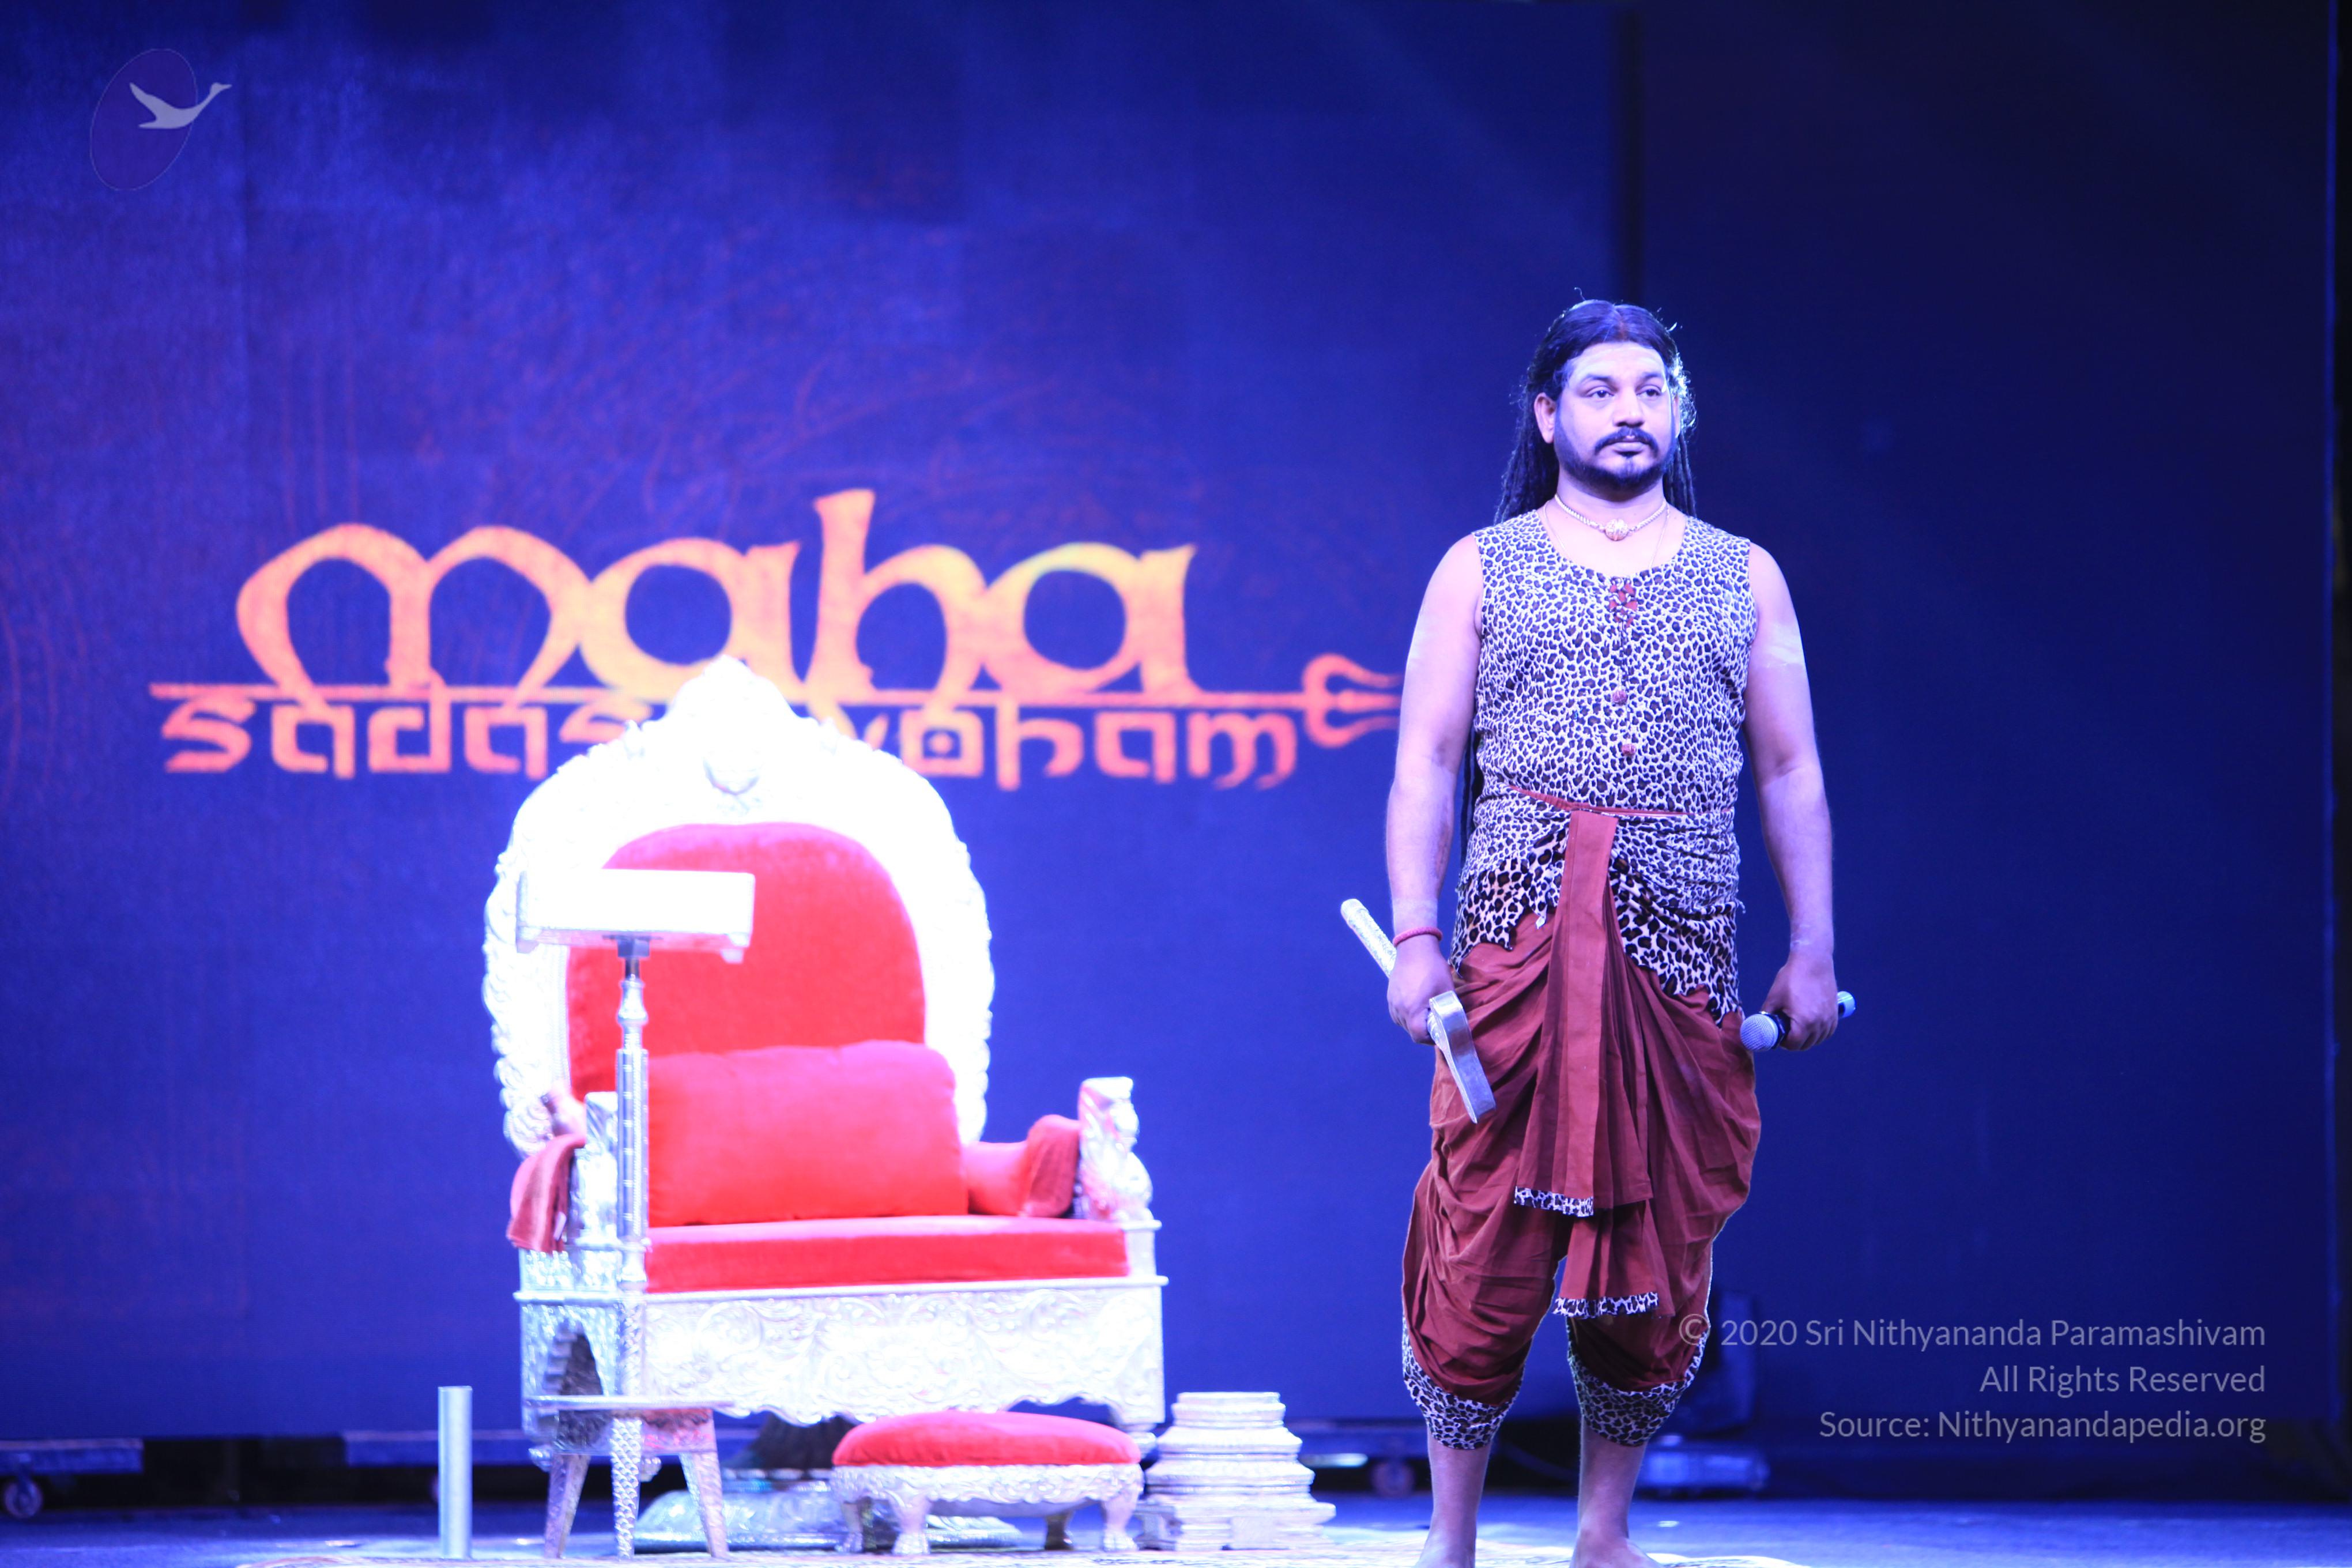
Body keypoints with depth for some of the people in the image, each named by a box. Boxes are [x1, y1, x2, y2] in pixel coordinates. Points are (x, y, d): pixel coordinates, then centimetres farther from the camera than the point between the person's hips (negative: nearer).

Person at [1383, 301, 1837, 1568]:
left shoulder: (1745, 581, 15)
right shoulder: (1481, 572, 10)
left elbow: (1791, 772, 14)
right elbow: (1426, 764, 6)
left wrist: (1811, 950, 5)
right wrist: (1417, 940, -5)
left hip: (1681, 963, 2)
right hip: (1516, 947, -2)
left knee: (1658, 1255, 3)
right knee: (1483, 1250, -4)